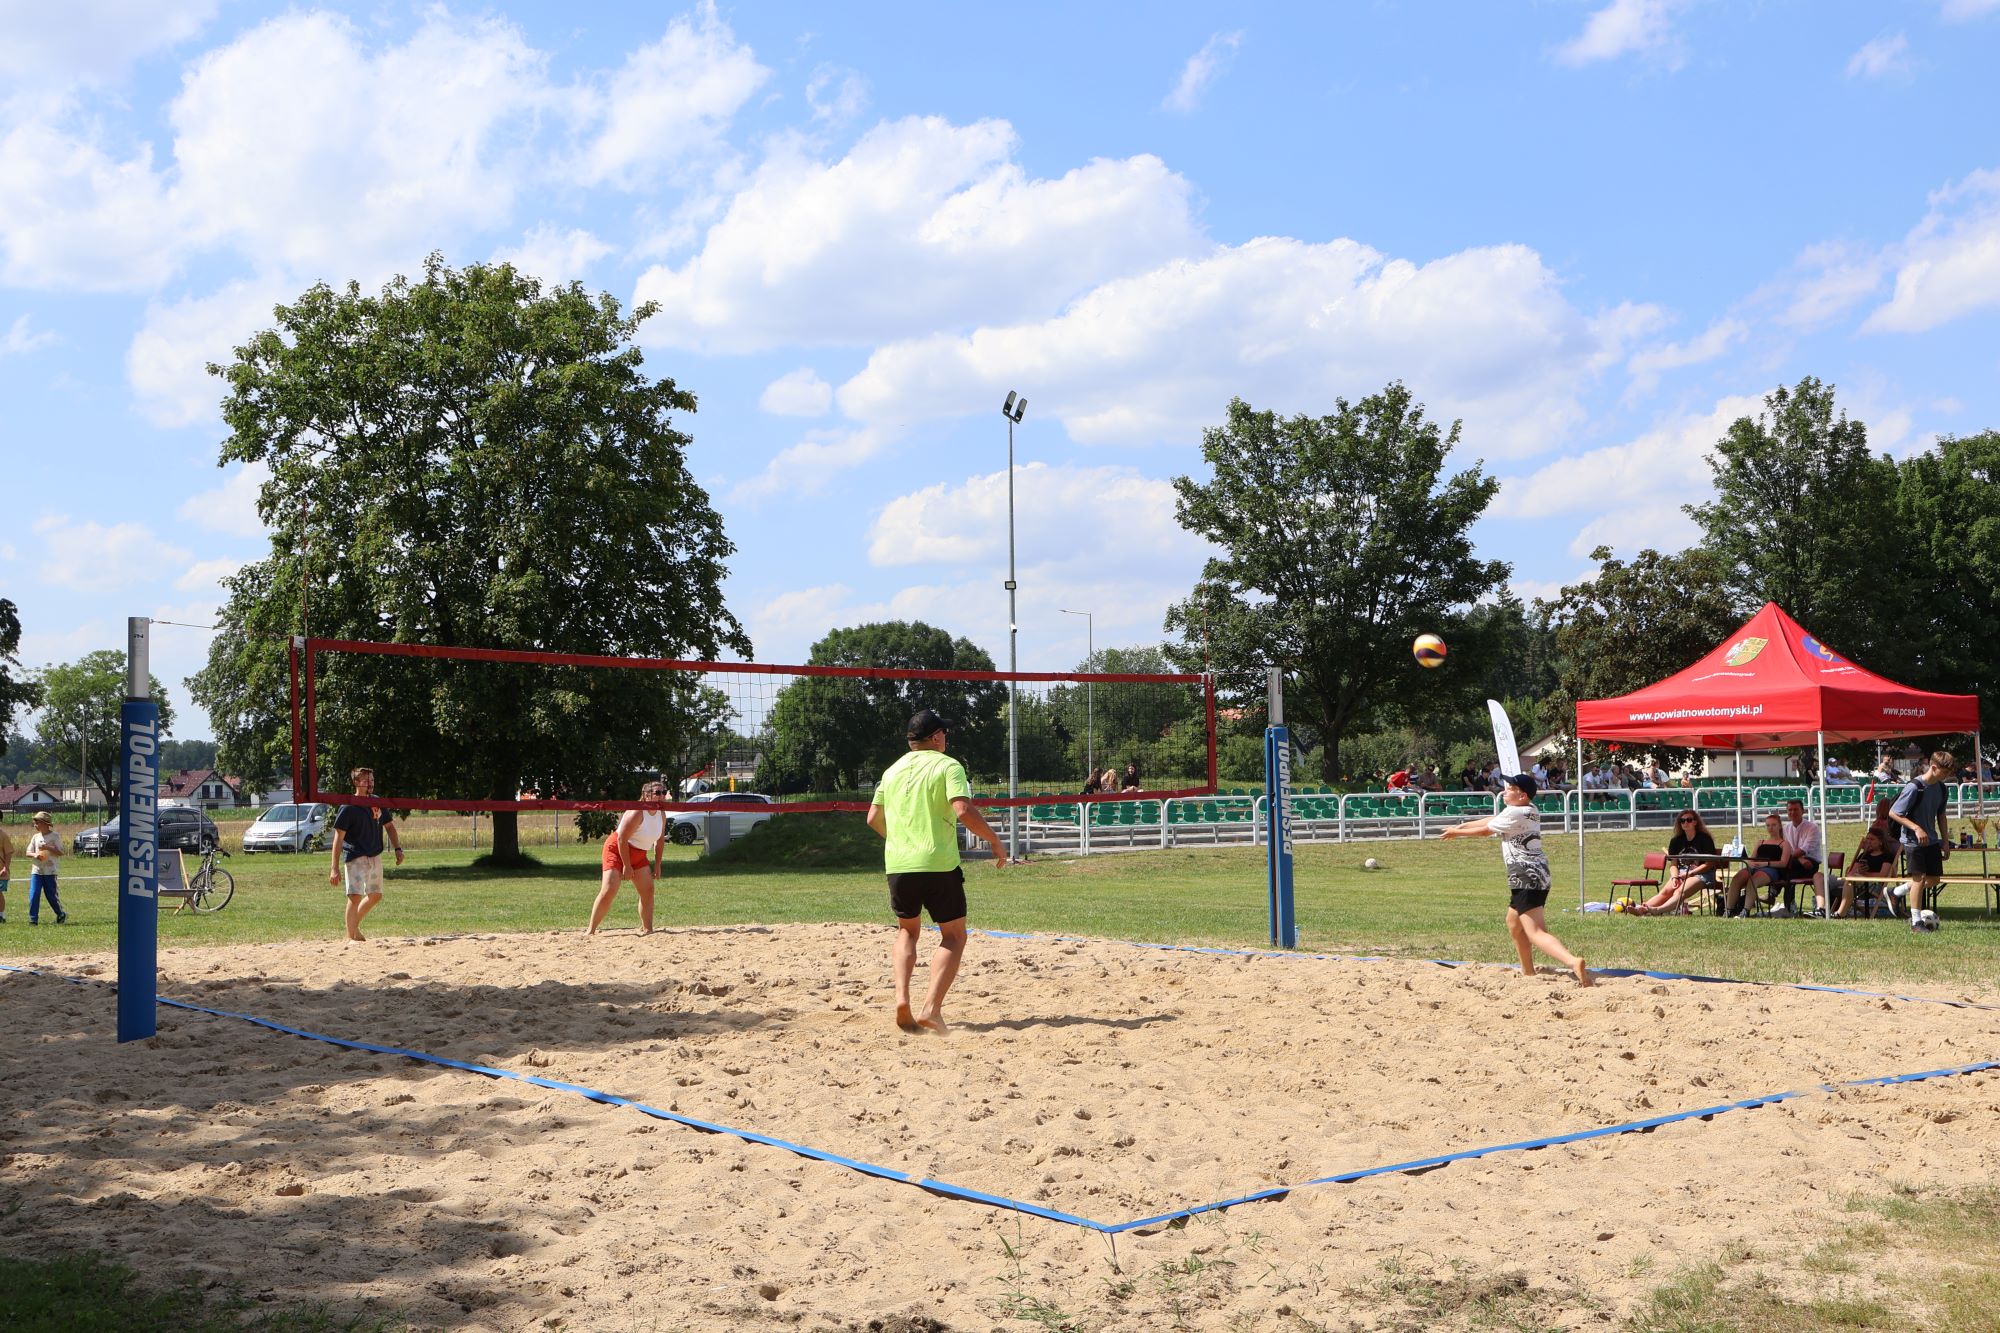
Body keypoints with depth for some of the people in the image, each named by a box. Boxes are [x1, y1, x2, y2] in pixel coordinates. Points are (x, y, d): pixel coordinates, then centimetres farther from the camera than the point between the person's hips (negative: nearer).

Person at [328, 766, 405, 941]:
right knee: (355, 896, -13)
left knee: (375, 896, 15)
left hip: (375, 856, 7)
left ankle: (354, 926, 33)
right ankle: (351, 936, -6)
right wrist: (335, 868, -19)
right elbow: (338, 838, -14)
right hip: (355, 857, -7)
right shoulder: (348, 807, -12)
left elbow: (389, 826, 18)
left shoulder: (378, 803, 6)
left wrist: (398, 849, 3)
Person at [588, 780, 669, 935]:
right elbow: (622, 839, -25)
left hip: (638, 854, 8)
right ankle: (591, 930, -10)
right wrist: (626, 866, -22)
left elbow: (660, 840, 12)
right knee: (609, 891, -15)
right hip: (616, 849, -8)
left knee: (648, 890, 0)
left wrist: (657, 864, 8)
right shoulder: (637, 813, -25)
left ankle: (647, 929, 8)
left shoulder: (661, 815, -1)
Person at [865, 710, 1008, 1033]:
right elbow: (963, 810, -17)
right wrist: (994, 841, -6)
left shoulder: (893, 770, 14)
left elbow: (873, 818, 17)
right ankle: (931, 1007, -7)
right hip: (939, 864, -5)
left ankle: (902, 998, 3)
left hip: (897, 864, 5)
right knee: (953, 936, 8)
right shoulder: (948, 766, -2)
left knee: (907, 931, 23)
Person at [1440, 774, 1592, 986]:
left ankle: (1573, 962, -41)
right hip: (1538, 875, 10)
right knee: (1513, 922, 29)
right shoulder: (1530, 811, 15)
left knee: (1535, 933, -20)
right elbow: (1490, 819, 22)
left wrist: (1456, 832, 16)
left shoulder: (1514, 813, -12)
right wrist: (1461, 825, 24)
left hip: (1526, 878, -10)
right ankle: (1528, 972, 38)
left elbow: (1484, 830, 2)